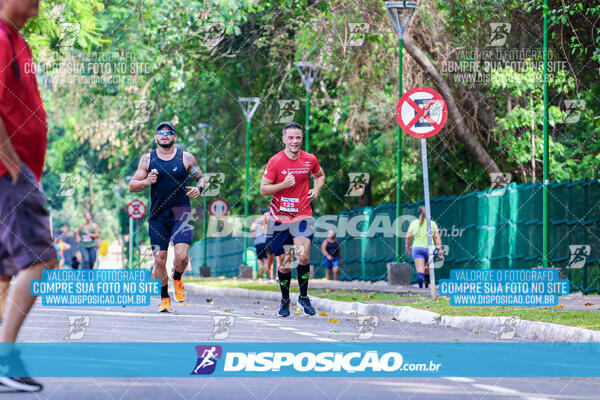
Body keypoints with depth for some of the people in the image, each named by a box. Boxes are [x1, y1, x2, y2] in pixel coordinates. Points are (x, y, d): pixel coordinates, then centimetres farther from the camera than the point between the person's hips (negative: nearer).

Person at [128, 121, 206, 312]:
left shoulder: (186, 158, 3)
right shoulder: (147, 159, 5)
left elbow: (201, 178, 15)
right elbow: (132, 186, 7)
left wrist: (199, 188, -8)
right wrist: (146, 182, -13)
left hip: (181, 214, -2)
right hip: (158, 216, 2)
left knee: (181, 255, -17)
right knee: (159, 259, 1)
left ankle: (177, 279, 16)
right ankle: (164, 298, 18)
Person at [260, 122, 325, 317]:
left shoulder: (310, 160, 1)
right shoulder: (275, 161, -7)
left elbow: (320, 175, 23)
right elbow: (263, 189, -5)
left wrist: (316, 189, 3)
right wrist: (284, 184, -20)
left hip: (302, 215, 0)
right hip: (279, 217, 0)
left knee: (303, 256, -20)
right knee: (284, 264, 4)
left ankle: (304, 297, 0)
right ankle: (285, 300, 25)